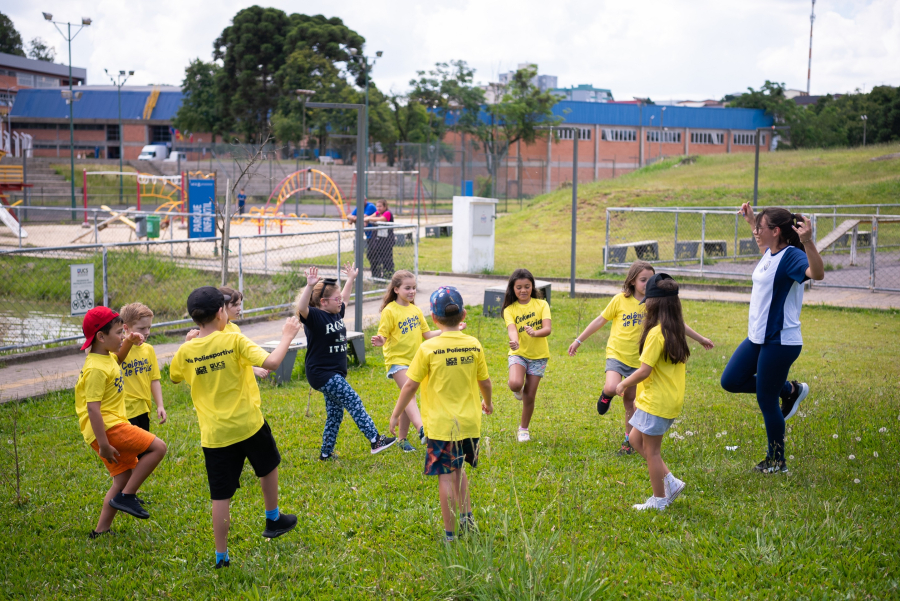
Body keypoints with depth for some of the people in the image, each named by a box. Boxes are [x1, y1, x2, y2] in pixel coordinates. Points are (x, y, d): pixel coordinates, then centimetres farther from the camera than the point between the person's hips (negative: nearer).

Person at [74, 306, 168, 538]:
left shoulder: (107, 356, 12)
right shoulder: (96, 369, -18)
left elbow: (118, 356, 38)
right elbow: (93, 408, -23)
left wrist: (129, 341, 16)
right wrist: (104, 445, -25)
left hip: (112, 426, 10)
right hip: (107, 428, -10)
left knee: (125, 478, 13)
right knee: (157, 448, -13)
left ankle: (100, 531, 19)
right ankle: (126, 497, -8)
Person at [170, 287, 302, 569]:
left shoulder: (186, 351, -3)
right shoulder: (234, 340, -12)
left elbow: (174, 376, 18)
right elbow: (270, 362, -20)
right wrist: (287, 337, -6)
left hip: (214, 434, 2)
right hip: (248, 424, -2)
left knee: (221, 496, 7)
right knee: (268, 467, 28)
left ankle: (221, 556, 9)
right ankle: (273, 519, 41)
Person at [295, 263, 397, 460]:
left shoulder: (336, 313, 8)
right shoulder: (314, 317, -16)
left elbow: (344, 298, 29)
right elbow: (301, 308, -37)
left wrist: (351, 280, 31)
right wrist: (310, 286, -48)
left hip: (336, 373, 9)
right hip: (321, 373, -9)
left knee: (335, 414, 13)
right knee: (354, 402, -14)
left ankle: (326, 452, 23)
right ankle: (375, 440, -14)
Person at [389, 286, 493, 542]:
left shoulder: (428, 348, -13)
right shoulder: (474, 345, -2)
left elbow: (411, 385, -8)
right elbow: (485, 381, 8)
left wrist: (396, 414, 4)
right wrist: (487, 403, 29)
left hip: (441, 424, -4)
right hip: (469, 422, 4)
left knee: (446, 476, 2)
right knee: (459, 468, 25)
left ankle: (450, 532, 6)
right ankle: (466, 515, 23)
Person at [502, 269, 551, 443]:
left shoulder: (541, 305, -5)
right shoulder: (510, 309, -5)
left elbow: (547, 329, -18)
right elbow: (512, 329, -23)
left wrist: (535, 333, -41)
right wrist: (514, 341, -46)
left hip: (538, 355, 0)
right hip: (518, 353, 0)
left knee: (529, 396, 4)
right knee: (515, 384, -28)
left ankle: (523, 429, 27)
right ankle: (517, 388, 11)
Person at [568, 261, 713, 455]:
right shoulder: (620, 300, -10)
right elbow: (600, 320, -1)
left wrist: (700, 339, 12)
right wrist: (578, 341, 1)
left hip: (638, 359, 2)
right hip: (616, 353, -2)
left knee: (630, 400, 10)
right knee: (612, 388, -27)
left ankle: (629, 440, 27)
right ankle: (606, 394, 10)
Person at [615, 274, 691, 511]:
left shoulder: (656, 333, -20)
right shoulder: (676, 330, 7)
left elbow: (644, 370, -21)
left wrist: (623, 384, -3)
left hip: (657, 402, -9)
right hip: (672, 399, 9)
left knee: (651, 451, 4)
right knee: (636, 439, 19)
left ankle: (659, 499, 15)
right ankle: (669, 482, 18)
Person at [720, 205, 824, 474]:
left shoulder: (791, 255, -20)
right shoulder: (770, 252, 7)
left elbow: (817, 273, -42)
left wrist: (808, 242, -56)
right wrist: (751, 219, 34)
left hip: (780, 342, -9)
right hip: (757, 338, 9)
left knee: (766, 401, 1)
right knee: (731, 381, 15)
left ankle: (776, 462, 20)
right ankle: (789, 390, 25)